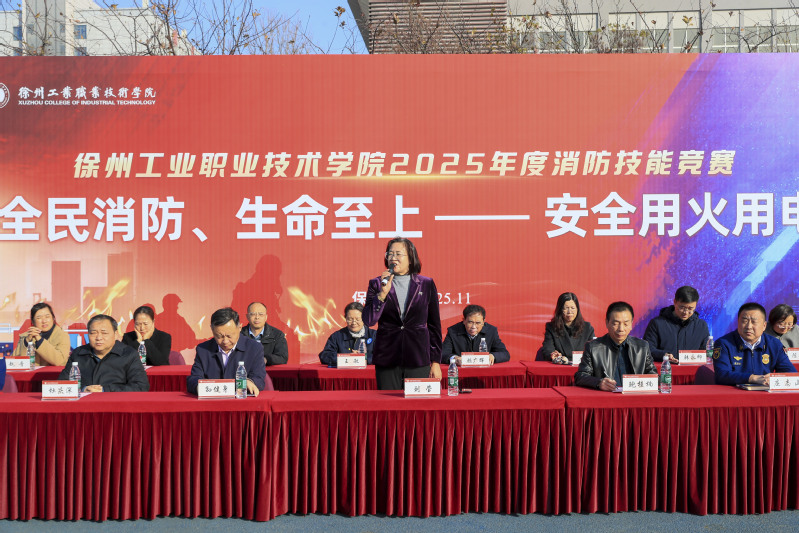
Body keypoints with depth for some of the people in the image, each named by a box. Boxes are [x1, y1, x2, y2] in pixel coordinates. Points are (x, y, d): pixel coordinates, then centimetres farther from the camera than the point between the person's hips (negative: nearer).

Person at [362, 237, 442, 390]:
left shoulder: (427, 284, 6)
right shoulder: (376, 284, 5)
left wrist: (435, 362, 6)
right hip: (387, 360, 0)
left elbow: (434, 325, 8)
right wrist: (383, 293, -15)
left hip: (418, 359, 0)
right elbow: (368, 321, -5)